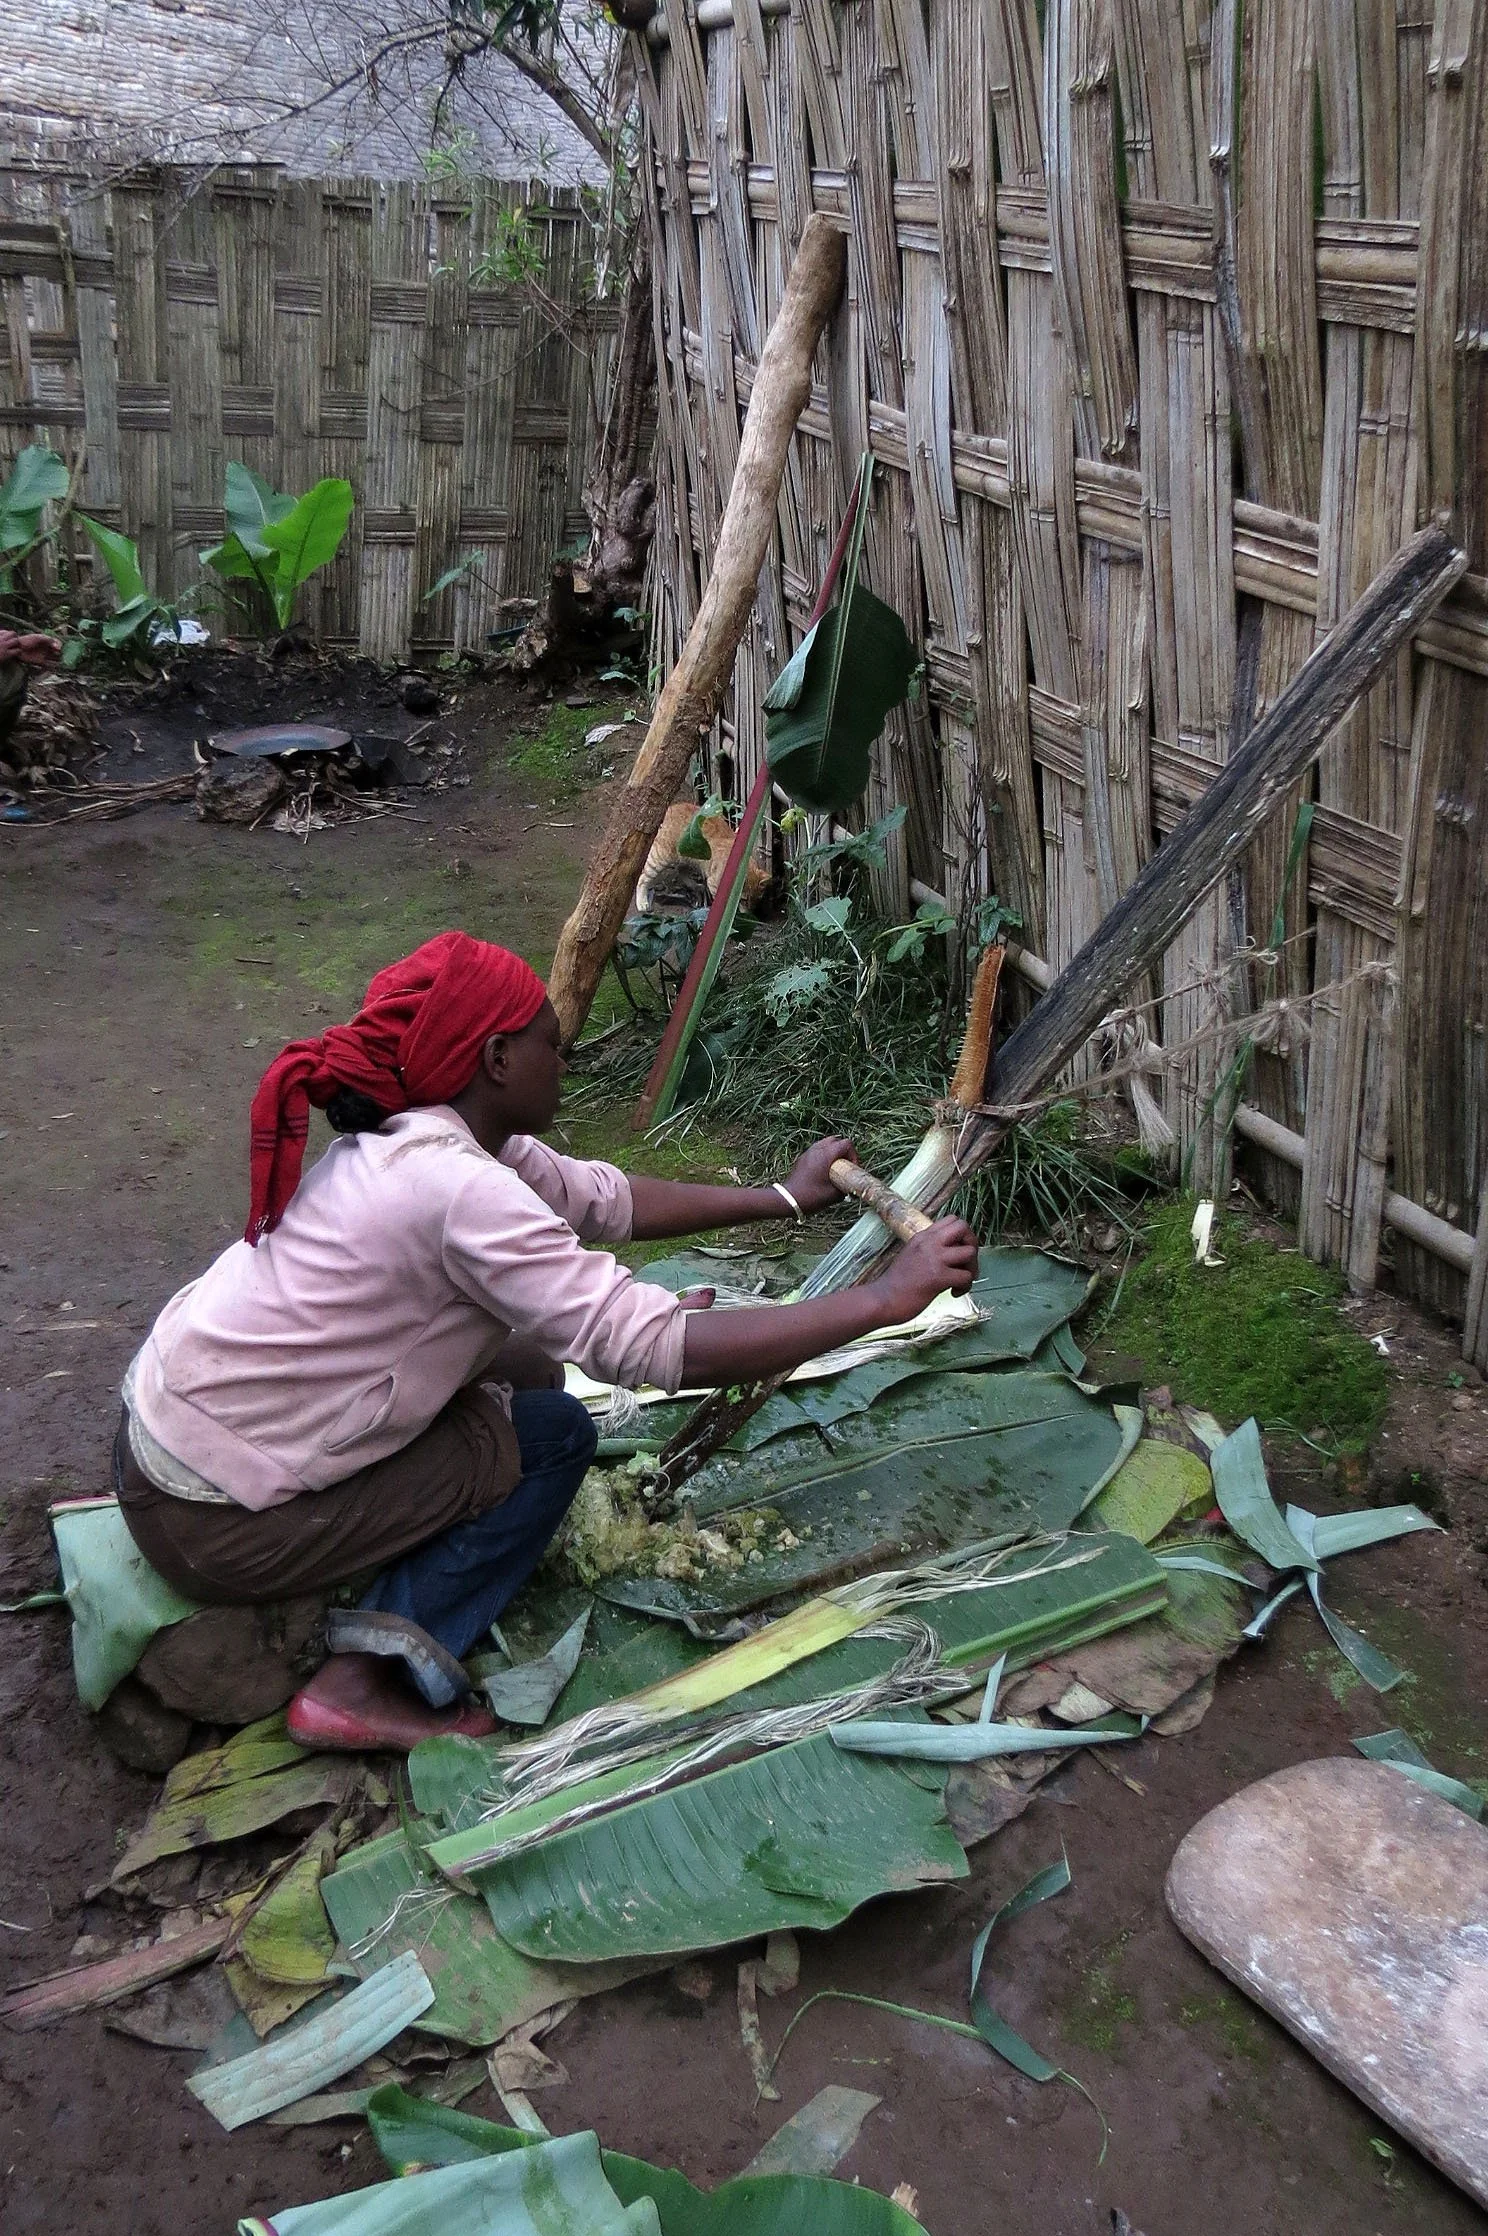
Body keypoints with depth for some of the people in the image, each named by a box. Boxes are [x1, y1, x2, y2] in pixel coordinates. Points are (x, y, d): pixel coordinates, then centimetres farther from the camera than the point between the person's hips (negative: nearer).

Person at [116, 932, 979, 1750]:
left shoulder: (415, 1140, 1)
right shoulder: (454, 1188, -27)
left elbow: (603, 1199, 14)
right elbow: (666, 1351, -30)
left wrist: (783, 1198, 17)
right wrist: (888, 1297, -24)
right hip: (216, 1524, -9)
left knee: (524, 1366, 12)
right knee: (553, 1438, 0)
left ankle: (383, 1638, 11)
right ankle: (363, 1684, -3)